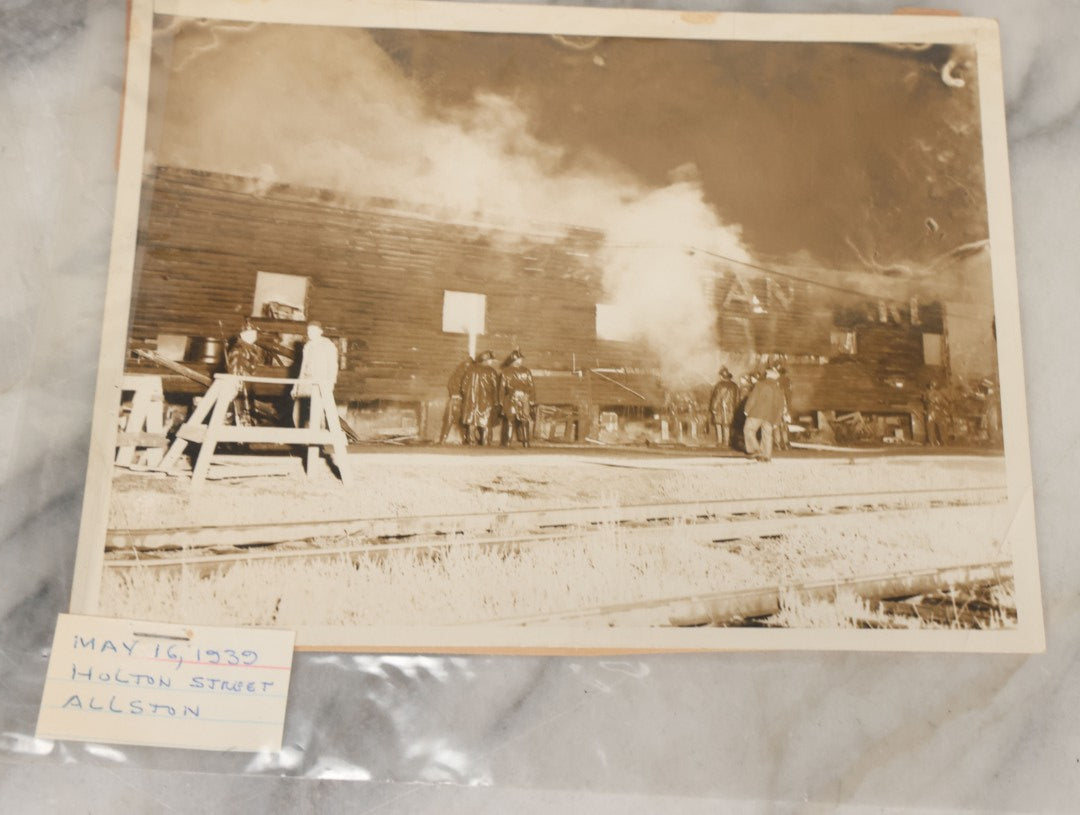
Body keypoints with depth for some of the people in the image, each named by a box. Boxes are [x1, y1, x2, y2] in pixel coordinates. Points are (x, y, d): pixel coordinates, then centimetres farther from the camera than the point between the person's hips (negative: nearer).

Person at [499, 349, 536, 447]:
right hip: (524, 401, 1)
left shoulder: (505, 372, -2)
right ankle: (525, 443, 10)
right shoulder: (526, 371, 0)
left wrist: (501, 401, 6)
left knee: (509, 422, 3)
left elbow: (502, 387, 0)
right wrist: (532, 401, 6)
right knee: (524, 423, 9)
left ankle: (507, 443, 1)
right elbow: (532, 387, 1)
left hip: (510, 400, -1)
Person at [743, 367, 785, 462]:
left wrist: (747, 409, 1)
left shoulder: (760, 384, -1)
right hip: (770, 417, 5)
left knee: (748, 429, 3)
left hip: (757, 413, -5)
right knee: (767, 434, 8)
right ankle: (767, 455, 4)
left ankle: (755, 449, -11)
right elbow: (780, 406, 17)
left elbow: (753, 398, -6)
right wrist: (777, 420, 22)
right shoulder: (779, 390, 15)